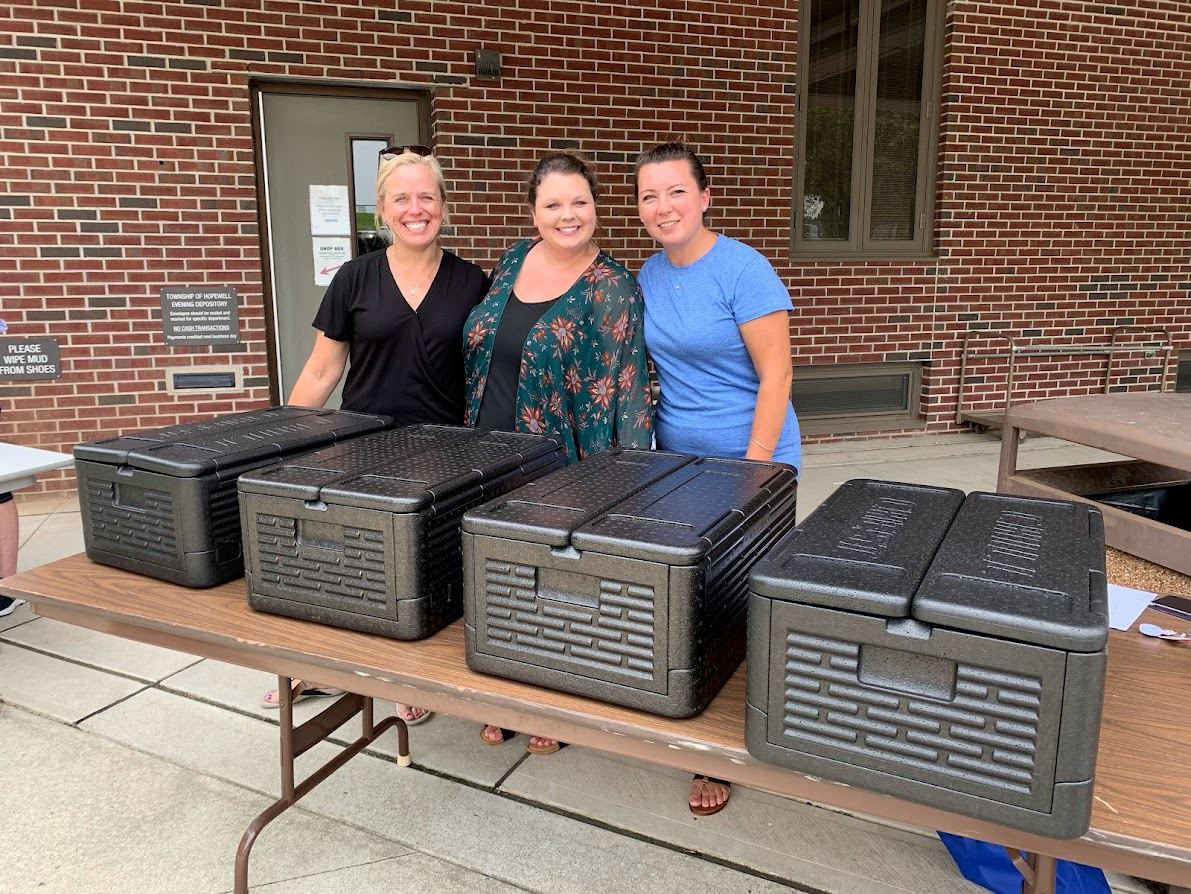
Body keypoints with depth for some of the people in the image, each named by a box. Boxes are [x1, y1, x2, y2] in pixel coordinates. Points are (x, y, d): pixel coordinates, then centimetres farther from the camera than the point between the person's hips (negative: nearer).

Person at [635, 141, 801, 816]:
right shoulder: (648, 276, 5)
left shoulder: (744, 270, -15)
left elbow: (776, 375, -16)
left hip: (747, 459, -6)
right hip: (677, 458, 6)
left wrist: (753, 473, -19)